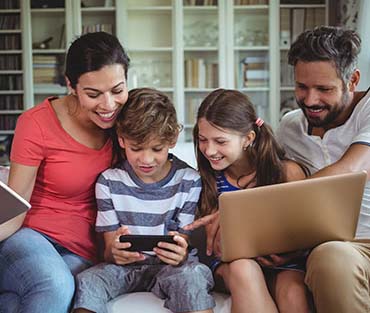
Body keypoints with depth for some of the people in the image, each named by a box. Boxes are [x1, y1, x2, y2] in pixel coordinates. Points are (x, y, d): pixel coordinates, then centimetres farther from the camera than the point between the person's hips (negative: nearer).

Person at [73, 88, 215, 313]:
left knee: (194, 274, -34)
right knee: (86, 282, -29)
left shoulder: (189, 181, -4)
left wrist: (179, 255, -30)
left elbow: (183, 243, -3)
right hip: (124, 266, 1)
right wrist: (114, 252, -29)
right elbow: (109, 249, -2)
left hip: (168, 267, -1)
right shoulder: (109, 182, -1)